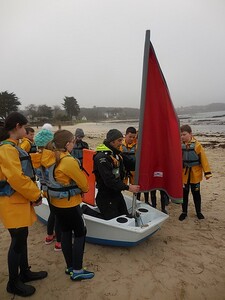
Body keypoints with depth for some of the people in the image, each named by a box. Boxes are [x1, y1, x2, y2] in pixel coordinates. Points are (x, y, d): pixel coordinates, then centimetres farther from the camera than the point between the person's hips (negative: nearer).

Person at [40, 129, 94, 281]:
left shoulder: (49, 157, -2)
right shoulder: (69, 161, -25)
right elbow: (82, 182, -14)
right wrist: (85, 189, 8)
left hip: (56, 202, 8)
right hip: (69, 203, -8)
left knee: (66, 232, 19)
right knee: (80, 234, 8)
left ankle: (70, 266, 33)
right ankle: (77, 271, 17)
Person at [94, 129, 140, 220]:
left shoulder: (116, 154, 8)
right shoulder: (101, 157, -22)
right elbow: (109, 180, -26)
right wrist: (128, 187, -23)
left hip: (117, 194, 9)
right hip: (106, 198, -9)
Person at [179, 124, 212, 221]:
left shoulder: (197, 145, -12)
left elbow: (203, 159, -8)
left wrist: (207, 172, -8)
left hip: (195, 174, -1)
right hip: (183, 174, 2)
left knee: (196, 193, 13)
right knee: (184, 193, 12)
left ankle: (198, 212, 31)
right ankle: (184, 212, 27)